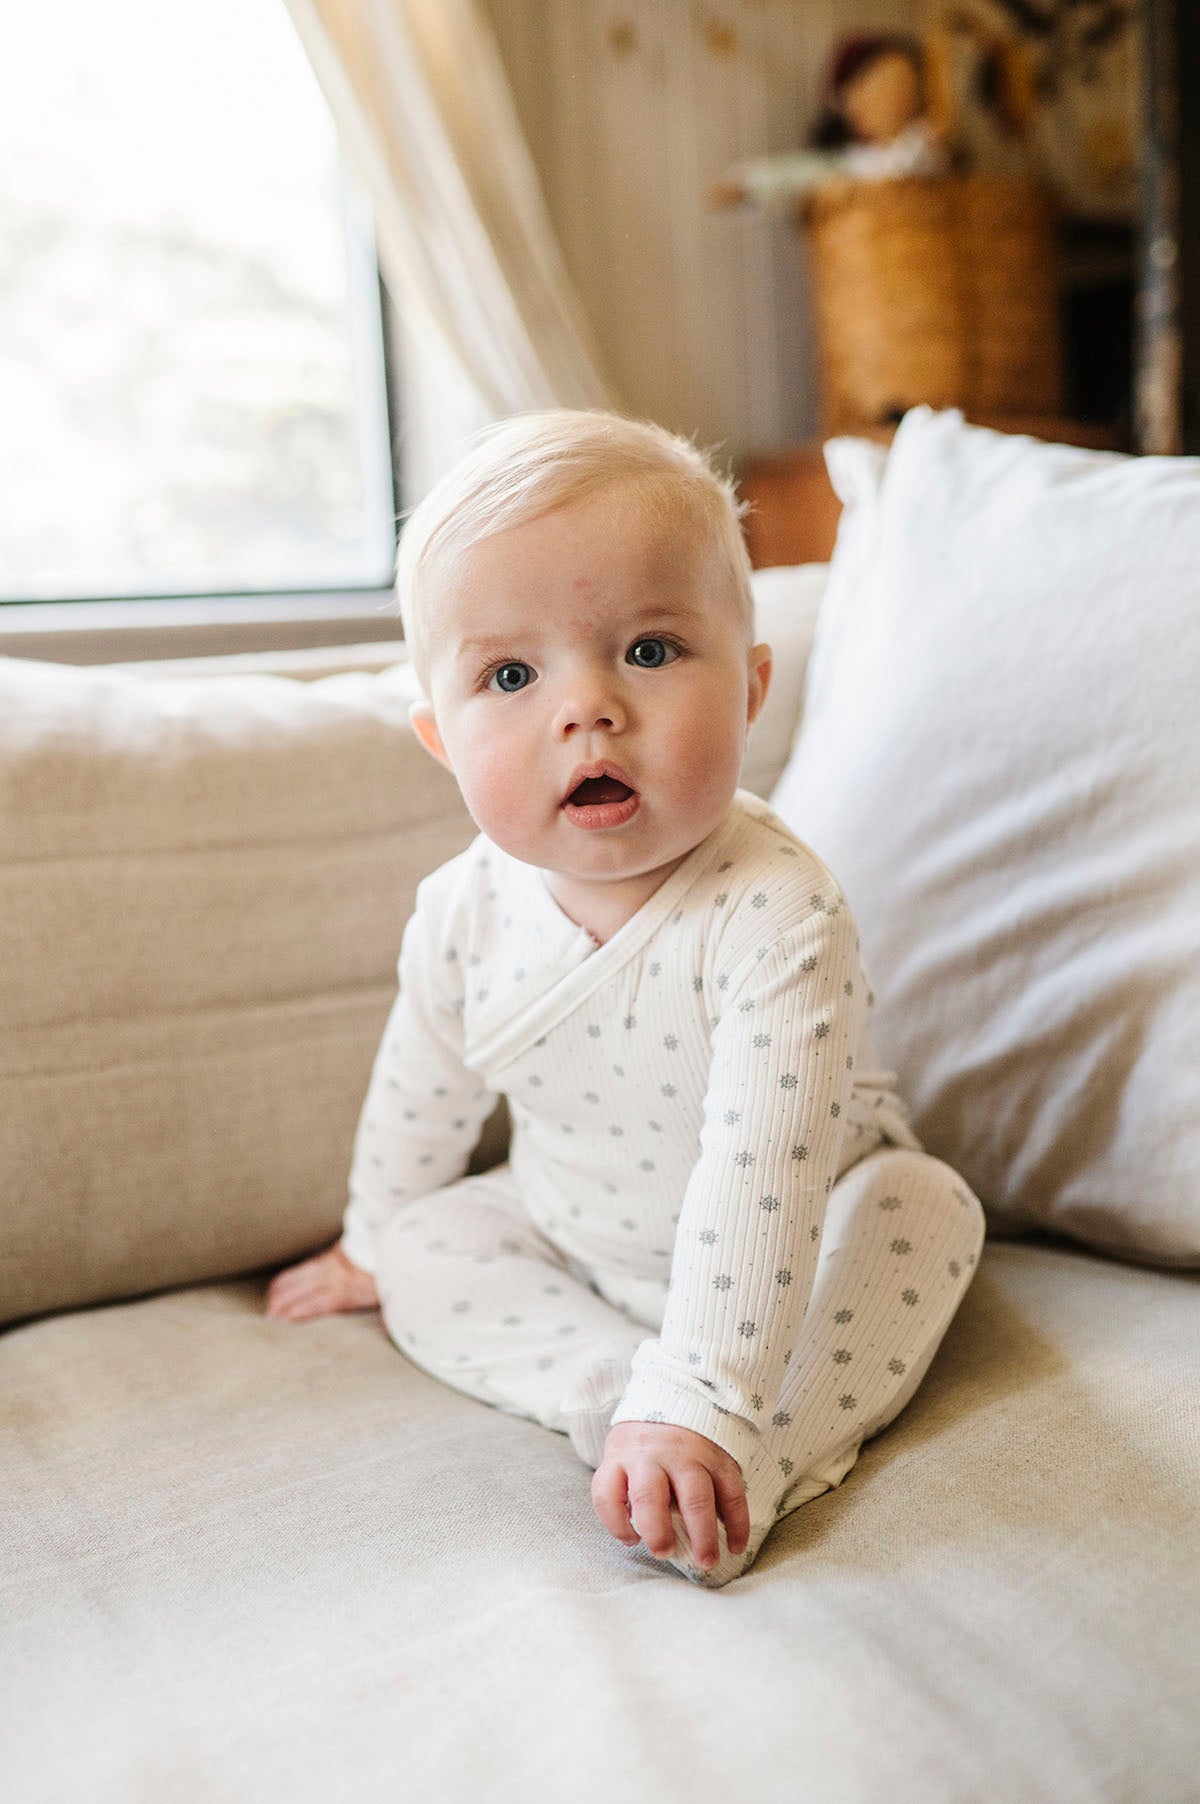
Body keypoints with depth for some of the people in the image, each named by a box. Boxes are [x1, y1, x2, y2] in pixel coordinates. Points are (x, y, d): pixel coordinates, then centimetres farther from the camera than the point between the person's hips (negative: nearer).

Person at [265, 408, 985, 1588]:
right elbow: (422, 1093, 3)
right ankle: (615, 1389, -20)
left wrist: (698, 1410, -47)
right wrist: (371, 1243, 17)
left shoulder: (774, 917, -35)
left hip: (794, 1233, -4)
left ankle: (755, 1454, -35)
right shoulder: (466, 911, -17)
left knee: (922, 1208, -27)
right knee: (428, 1248, -6)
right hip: (578, 1240, 5)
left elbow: (759, 1180, -41)